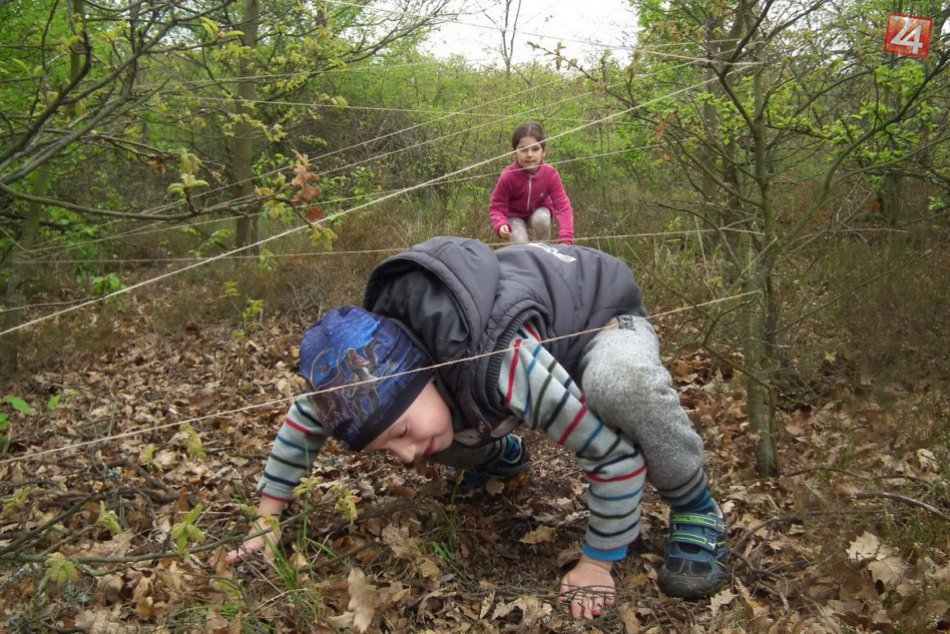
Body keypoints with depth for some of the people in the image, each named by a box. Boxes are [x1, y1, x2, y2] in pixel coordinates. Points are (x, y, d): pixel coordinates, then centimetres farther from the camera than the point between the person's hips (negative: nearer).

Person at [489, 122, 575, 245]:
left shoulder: (550, 174, -28)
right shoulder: (507, 176, -32)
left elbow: (562, 206, -30)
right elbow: (497, 207, -24)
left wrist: (566, 239, -43)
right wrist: (501, 225, -48)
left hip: (539, 211, 1)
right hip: (515, 216, -1)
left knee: (542, 218, -32)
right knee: (520, 243, -25)